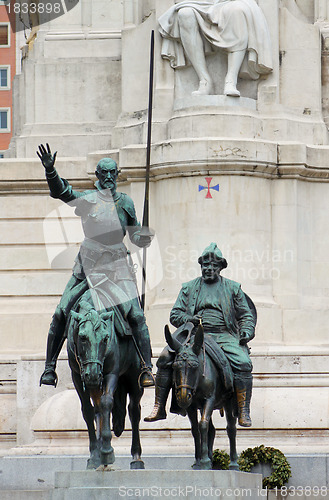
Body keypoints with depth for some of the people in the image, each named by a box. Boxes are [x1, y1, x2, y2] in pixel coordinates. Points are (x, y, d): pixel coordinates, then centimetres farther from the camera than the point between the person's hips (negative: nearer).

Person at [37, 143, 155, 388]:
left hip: (118, 262, 0)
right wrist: (50, 170, -28)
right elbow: (60, 191, -10)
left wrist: (144, 238, -5)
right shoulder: (87, 199, 6)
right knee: (61, 314, -6)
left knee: (136, 315, -15)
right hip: (89, 263, 0)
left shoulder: (125, 202, 12)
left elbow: (135, 235, 18)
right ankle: (50, 367, 6)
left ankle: (147, 368, -13)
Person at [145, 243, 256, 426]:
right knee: (165, 358, -21)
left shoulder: (233, 288, 15)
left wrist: (246, 331, -4)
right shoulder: (189, 288, 17)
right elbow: (175, 314, 15)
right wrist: (188, 319, -7)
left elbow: (246, 315, 18)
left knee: (243, 362, -29)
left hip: (224, 335, -1)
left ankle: (244, 412, -22)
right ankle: (159, 408, -14)